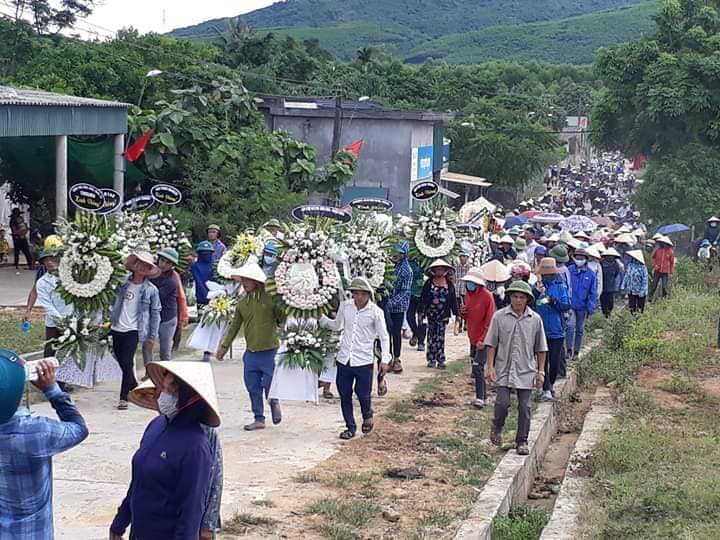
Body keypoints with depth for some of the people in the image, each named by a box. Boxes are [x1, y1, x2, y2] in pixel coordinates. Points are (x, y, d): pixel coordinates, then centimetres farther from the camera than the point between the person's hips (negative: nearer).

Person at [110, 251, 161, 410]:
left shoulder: (151, 290, -3)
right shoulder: (123, 283, 4)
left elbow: (155, 313, 1)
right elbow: (114, 303, 16)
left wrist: (152, 336, -1)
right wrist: (110, 320, 7)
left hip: (133, 331, -4)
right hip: (117, 328, 4)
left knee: (127, 363, -13)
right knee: (120, 362, 12)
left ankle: (124, 397, -6)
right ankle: (134, 387, 32)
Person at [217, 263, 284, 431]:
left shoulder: (270, 298, -7)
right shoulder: (242, 303, 8)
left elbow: (283, 319, -3)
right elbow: (234, 326, 15)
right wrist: (224, 346, 14)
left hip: (270, 352, -5)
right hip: (250, 353, 5)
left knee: (270, 386, -2)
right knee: (253, 389, 8)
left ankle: (274, 403, 31)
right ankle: (259, 419, 21)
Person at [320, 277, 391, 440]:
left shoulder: (375, 312, -9)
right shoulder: (345, 306, 0)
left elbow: (384, 337, -4)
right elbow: (337, 326, 17)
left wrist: (385, 359, -10)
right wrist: (321, 318, 3)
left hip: (364, 360, -3)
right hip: (344, 358, 3)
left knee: (363, 394, 0)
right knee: (344, 394, 6)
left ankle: (367, 416, 32)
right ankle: (350, 427, 22)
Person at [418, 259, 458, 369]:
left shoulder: (449, 284, 5)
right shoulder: (429, 283, 2)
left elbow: (453, 299, 7)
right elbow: (423, 298, 3)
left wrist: (456, 314, 5)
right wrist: (420, 312, -1)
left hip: (443, 315, 0)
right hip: (431, 314, 0)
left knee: (440, 336, -4)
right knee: (432, 336, 2)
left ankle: (440, 360, 0)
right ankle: (431, 359, 9)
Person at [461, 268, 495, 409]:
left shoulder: (487, 296, -15)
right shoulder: (468, 294, 8)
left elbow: (490, 320, -16)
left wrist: (483, 340, -21)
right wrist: (463, 312, -4)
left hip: (483, 339, -8)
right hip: (473, 337, 8)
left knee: (477, 367, -14)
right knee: (477, 367, 13)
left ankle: (480, 398, -11)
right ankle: (483, 395, 23)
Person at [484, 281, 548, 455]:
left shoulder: (535, 319, 1)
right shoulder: (499, 317, -2)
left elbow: (540, 349, 7)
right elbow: (492, 344, 1)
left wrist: (541, 372, 5)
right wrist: (490, 366, -4)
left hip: (526, 370, 1)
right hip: (503, 369, -1)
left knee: (524, 407, 3)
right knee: (502, 403, -8)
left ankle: (522, 442, 16)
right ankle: (497, 428, 22)